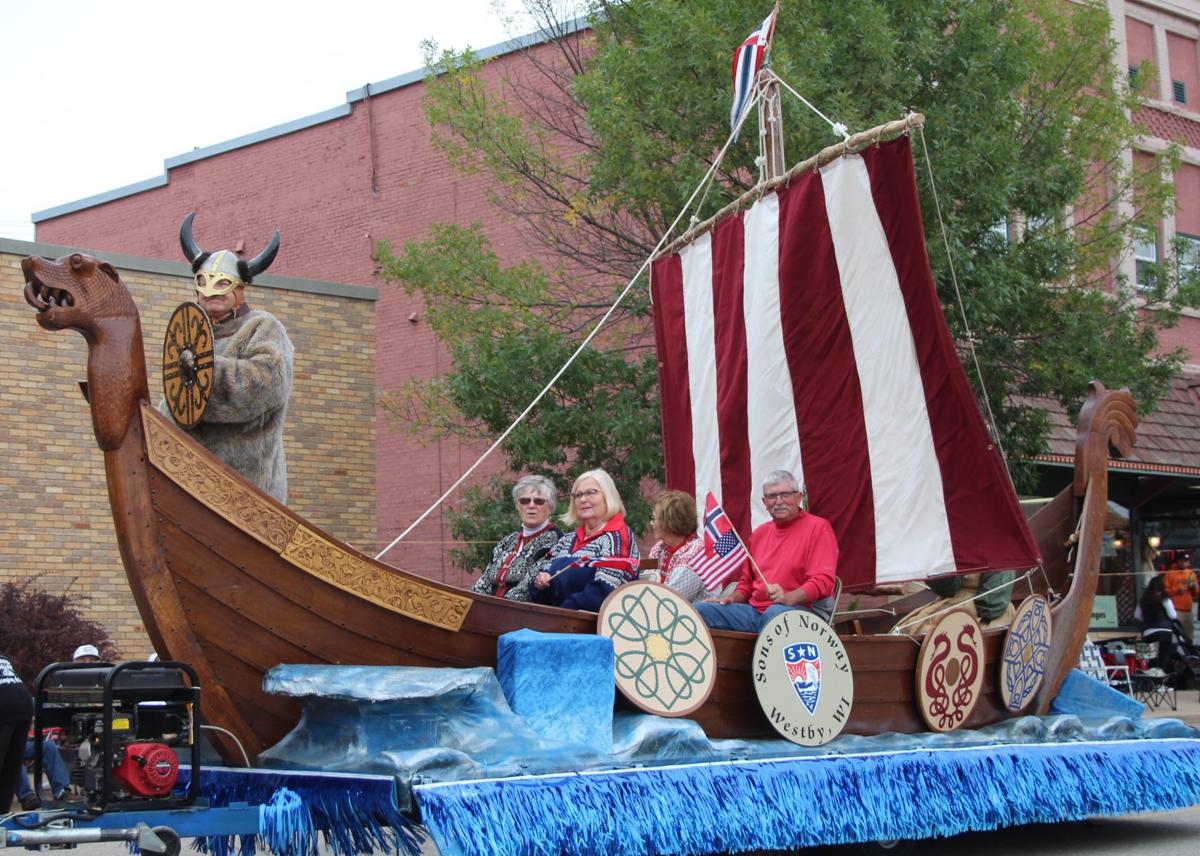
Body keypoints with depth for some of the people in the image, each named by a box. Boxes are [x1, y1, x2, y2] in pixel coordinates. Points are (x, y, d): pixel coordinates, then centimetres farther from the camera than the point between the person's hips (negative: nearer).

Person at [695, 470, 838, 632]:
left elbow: (823, 581, -14)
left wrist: (788, 598, -30)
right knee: (699, 611, -12)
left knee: (775, 613, -41)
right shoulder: (760, 533, 19)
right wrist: (734, 598, 7)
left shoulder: (818, 527, -3)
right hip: (755, 611, 6)